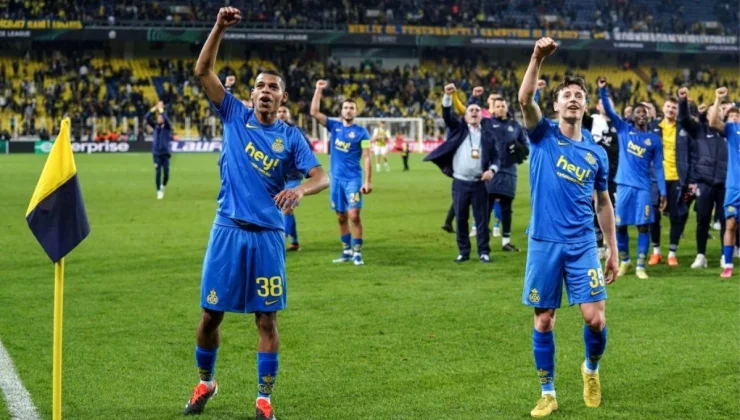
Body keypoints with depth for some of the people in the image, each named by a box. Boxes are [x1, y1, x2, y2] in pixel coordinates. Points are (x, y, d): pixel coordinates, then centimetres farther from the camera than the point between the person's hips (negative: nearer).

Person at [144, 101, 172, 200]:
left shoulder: (167, 127, 0)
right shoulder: (155, 126, 7)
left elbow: (166, 119, -22)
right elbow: (146, 118, -3)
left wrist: (161, 109, -16)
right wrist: (154, 109, -9)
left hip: (165, 153, -2)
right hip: (156, 153, 2)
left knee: (166, 173, -2)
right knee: (158, 173, -4)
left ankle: (163, 186, 25)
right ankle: (159, 191, 5)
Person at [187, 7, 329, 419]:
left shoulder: (290, 136, 3)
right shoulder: (235, 116, 4)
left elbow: (322, 177, -6)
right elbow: (203, 71, -3)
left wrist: (301, 189, -29)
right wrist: (220, 28, -14)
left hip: (267, 235, -1)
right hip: (228, 230, 1)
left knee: (267, 319, 1)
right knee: (211, 314, 6)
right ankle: (205, 383, 28)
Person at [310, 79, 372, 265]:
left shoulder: (361, 132, -2)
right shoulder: (334, 126, 7)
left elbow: (366, 157, -5)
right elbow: (314, 112, 2)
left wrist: (368, 181, -13)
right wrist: (319, 90, -5)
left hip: (353, 179, -4)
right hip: (336, 178, 4)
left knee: (354, 215, -12)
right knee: (341, 217, 8)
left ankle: (357, 252, -5)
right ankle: (347, 251, 17)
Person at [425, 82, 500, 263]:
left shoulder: (488, 133, 9)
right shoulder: (458, 128, 7)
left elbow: (495, 155, 11)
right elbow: (447, 115, -8)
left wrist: (492, 169, -9)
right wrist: (448, 96, -24)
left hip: (479, 183, 0)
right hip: (460, 182, 0)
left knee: (482, 219, 2)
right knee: (461, 219, 5)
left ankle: (484, 252, 8)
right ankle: (463, 251, 13)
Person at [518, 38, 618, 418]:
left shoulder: (596, 153, 8)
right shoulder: (543, 136, 0)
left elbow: (603, 203, 15)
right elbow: (525, 100, -19)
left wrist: (613, 250, 13)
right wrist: (538, 58, -31)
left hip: (583, 245, 2)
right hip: (544, 244, -1)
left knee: (595, 318, -5)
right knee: (543, 321, 4)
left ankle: (591, 369, 25)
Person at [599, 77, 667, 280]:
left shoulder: (654, 139, 7)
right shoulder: (623, 129, 6)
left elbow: (658, 167, 8)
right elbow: (609, 110, -4)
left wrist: (663, 191, 2)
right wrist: (603, 90, -19)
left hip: (643, 187, 0)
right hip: (624, 185, 0)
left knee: (643, 226, -3)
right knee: (620, 226, 4)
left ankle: (640, 266, 2)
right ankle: (624, 261, 23)